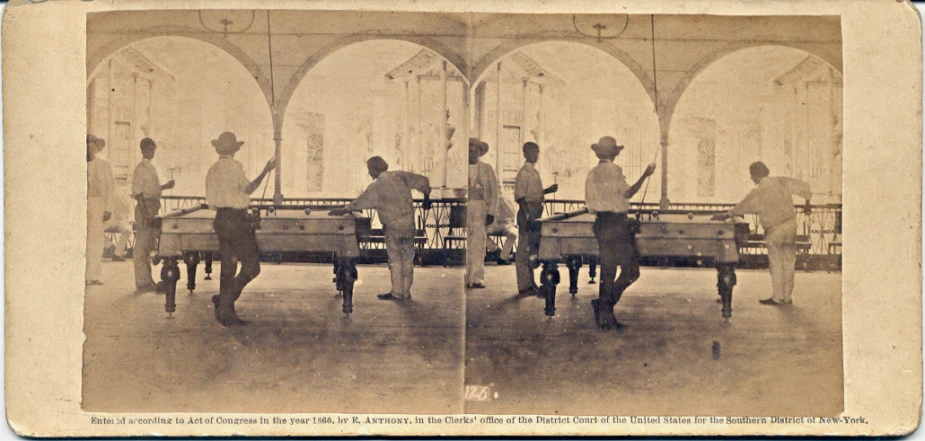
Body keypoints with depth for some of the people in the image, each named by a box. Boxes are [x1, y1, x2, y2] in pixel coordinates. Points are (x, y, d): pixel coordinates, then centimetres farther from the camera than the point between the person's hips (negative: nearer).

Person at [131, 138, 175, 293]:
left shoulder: (150, 168, 16)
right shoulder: (141, 168, -12)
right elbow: (138, 193, -17)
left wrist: (164, 187, 14)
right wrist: (145, 214, -22)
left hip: (152, 210, 9)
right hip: (144, 210, -9)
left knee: (148, 247, 14)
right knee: (142, 248, -4)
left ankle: (147, 280, 21)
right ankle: (142, 282, -1)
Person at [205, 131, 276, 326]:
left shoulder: (212, 170, 12)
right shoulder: (234, 166, -9)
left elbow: (211, 201, 13)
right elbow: (247, 189, -17)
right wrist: (265, 171, -14)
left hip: (220, 220, 8)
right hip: (236, 219, -8)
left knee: (228, 267, 10)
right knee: (251, 266, -2)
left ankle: (225, 312, 9)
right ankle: (224, 300, -10)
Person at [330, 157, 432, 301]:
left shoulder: (376, 187, -12)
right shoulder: (400, 177, 3)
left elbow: (360, 203, -8)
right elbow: (423, 181, 9)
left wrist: (343, 211, 4)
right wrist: (427, 198, 23)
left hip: (393, 226, -5)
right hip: (409, 224, 5)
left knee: (395, 259, 5)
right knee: (407, 259, 10)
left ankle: (397, 292, 8)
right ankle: (406, 292, 15)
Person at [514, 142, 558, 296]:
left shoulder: (534, 171, 16)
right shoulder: (524, 172, -13)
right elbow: (520, 196, -19)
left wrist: (548, 190, 11)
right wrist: (526, 218, -24)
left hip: (535, 213, 10)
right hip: (527, 213, -10)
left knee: (533, 249, 15)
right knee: (525, 250, -5)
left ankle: (530, 283, 24)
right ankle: (524, 287, -1)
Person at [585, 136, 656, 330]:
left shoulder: (592, 174, 13)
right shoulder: (614, 170, -8)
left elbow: (590, 206, 13)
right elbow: (627, 193, -15)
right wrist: (645, 176, -11)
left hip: (600, 225, 8)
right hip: (617, 223, -8)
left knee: (607, 271, 9)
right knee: (630, 270, -2)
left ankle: (605, 316, 8)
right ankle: (605, 304, -10)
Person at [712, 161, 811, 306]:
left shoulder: (758, 193, -14)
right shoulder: (782, 182, 1)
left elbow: (742, 208, -8)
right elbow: (803, 186, 6)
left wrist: (725, 216, 3)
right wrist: (807, 202, 22)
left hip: (775, 230, -6)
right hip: (791, 226, 6)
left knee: (776, 265, 4)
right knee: (789, 263, 10)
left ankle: (777, 298, 9)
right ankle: (787, 297, 18)